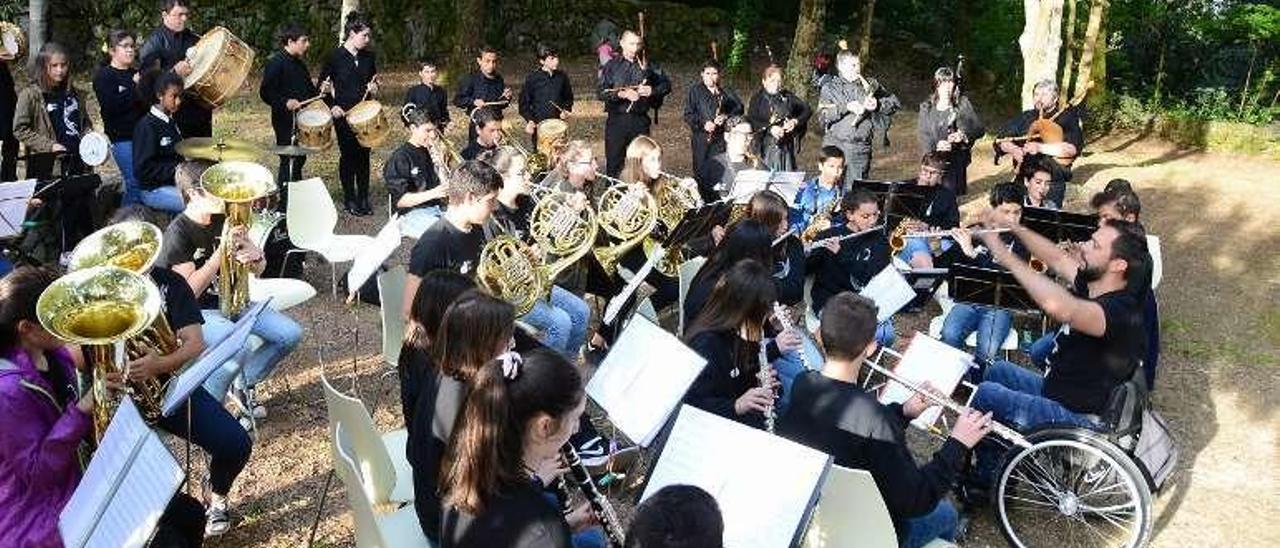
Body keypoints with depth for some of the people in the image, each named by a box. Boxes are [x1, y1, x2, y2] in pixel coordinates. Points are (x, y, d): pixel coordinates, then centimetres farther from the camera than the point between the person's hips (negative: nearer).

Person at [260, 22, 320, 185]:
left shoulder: (299, 62, 13)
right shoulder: (276, 62, -14)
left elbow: (307, 88, 23)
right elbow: (265, 92, -19)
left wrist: (318, 91, 3)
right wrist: (285, 102, -32)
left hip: (300, 119, 9)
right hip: (286, 121, -9)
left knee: (299, 159, 17)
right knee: (290, 162, -5)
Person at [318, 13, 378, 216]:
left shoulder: (368, 57, 6)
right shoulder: (336, 56, -6)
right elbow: (322, 84, 0)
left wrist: (373, 88, -4)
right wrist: (332, 106, -11)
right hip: (343, 114, -4)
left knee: (364, 154, 5)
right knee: (348, 155, 3)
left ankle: (363, 198, 15)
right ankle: (349, 199, 14)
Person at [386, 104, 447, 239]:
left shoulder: (430, 152, 10)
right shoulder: (400, 158, -7)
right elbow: (400, 200, -13)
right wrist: (432, 194, -25)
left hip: (437, 208, 6)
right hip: (411, 214, -6)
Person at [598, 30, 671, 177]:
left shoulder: (647, 66, 10)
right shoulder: (612, 65, 4)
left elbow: (667, 85, 9)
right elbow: (601, 92, -5)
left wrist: (652, 91, -10)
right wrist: (622, 94, -19)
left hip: (640, 120, 2)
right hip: (617, 119, -2)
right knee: (614, 163, 1)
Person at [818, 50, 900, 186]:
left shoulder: (870, 85, 13)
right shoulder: (830, 87, 8)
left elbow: (895, 103, 12)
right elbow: (824, 114, -7)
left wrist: (878, 105, -6)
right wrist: (846, 107, -16)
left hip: (860, 148, 1)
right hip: (834, 145, -1)